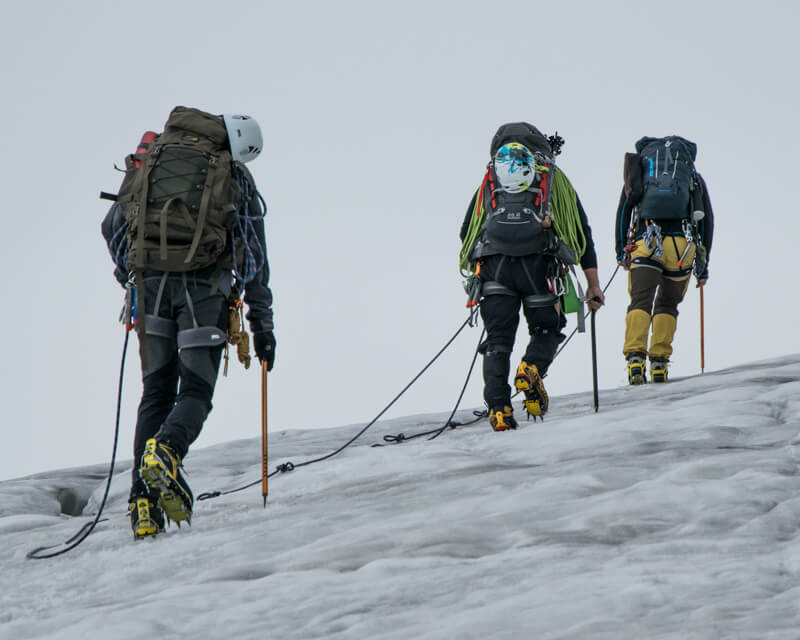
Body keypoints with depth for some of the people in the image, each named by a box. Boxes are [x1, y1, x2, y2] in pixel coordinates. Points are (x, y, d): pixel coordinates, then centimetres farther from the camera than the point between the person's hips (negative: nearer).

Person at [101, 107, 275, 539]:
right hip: (204, 286, -3)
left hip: (151, 282, 3)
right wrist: (262, 324, 14)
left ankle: (145, 505, -2)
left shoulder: (150, 158, 15)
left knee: (155, 393, 11)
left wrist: (130, 274, 36)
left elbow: (112, 227, 20)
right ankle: (166, 451, -31)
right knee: (195, 393, 3)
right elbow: (252, 258, 8)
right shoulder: (235, 177, 8)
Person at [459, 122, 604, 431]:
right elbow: (582, 232, 19)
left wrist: (478, 272, 37)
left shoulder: (490, 180, 28)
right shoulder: (555, 179, 23)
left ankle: (498, 408, -11)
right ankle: (532, 368, -17)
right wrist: (593, 284, 20)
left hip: (493, 266, 2)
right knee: (546, 330, 14)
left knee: (498, 339, 6)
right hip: (538, 263, -1)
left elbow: (466, 232, 25)